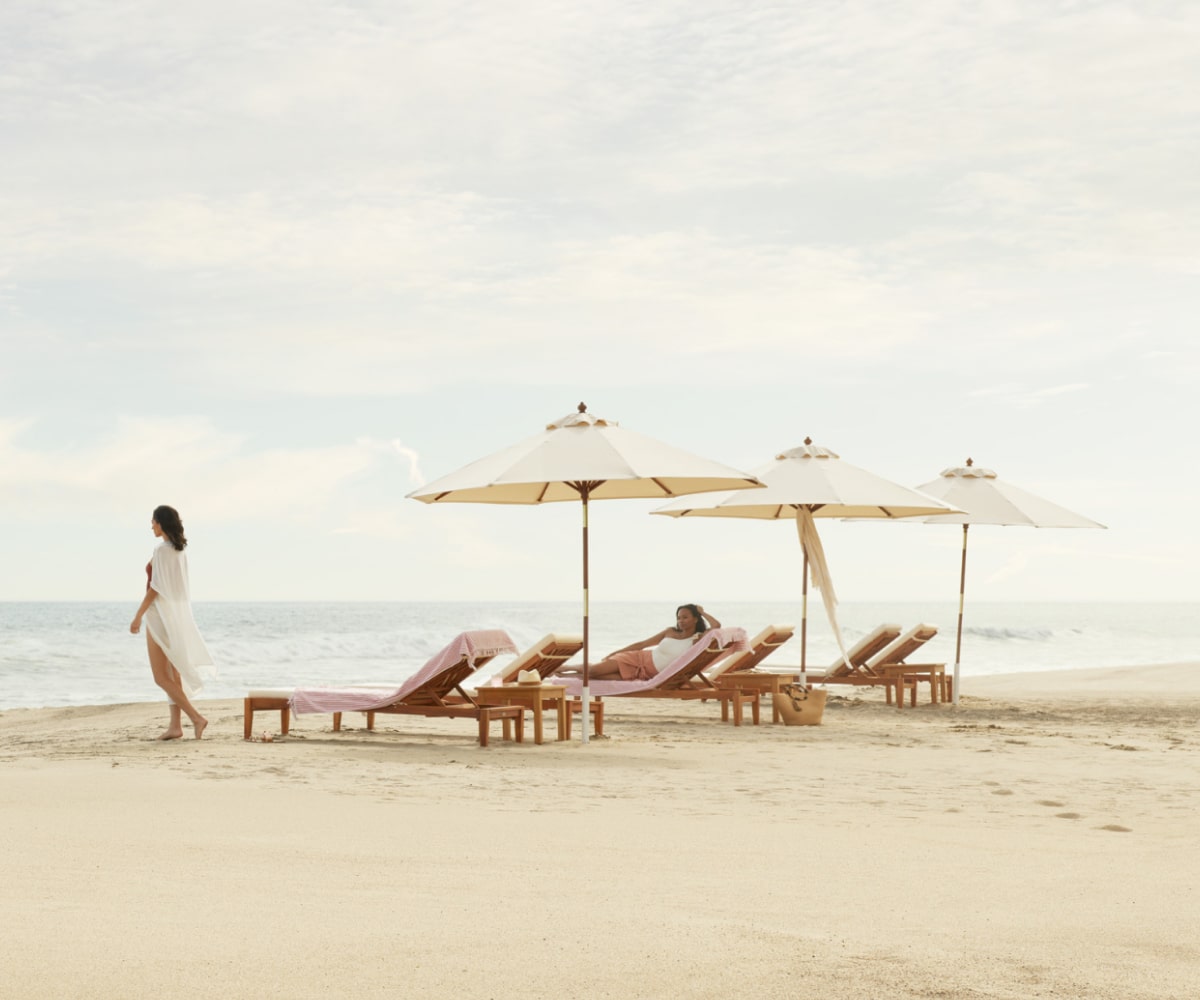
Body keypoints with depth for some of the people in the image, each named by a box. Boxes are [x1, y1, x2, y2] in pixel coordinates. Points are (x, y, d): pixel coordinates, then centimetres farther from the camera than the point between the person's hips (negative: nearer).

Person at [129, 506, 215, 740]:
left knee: (161, 677, -5)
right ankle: (175, 725, 7)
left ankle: (196, 717, -14)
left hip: (162, 614, -9)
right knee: (173, 673, 9)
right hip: (178, 612, 9)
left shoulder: (161, 550, -17)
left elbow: (155, 588, -20)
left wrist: (138, 616, -16)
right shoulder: (180, 551, 10)